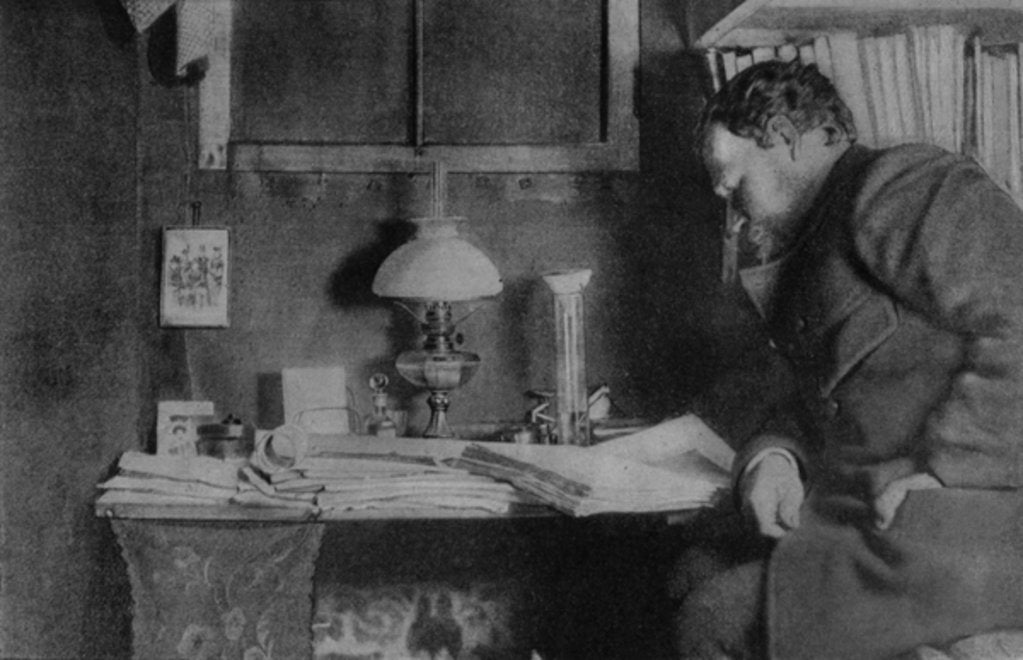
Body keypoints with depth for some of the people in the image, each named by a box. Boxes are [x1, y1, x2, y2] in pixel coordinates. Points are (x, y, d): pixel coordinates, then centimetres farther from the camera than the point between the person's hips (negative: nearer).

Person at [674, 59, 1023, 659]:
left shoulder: (901, 184, -9)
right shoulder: (822, 236, 23)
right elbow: (819, 402, 24)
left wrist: (938, 462, -22)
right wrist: (773, 453, 2)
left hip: (969, 522, -10)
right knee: (696, 581, 12)